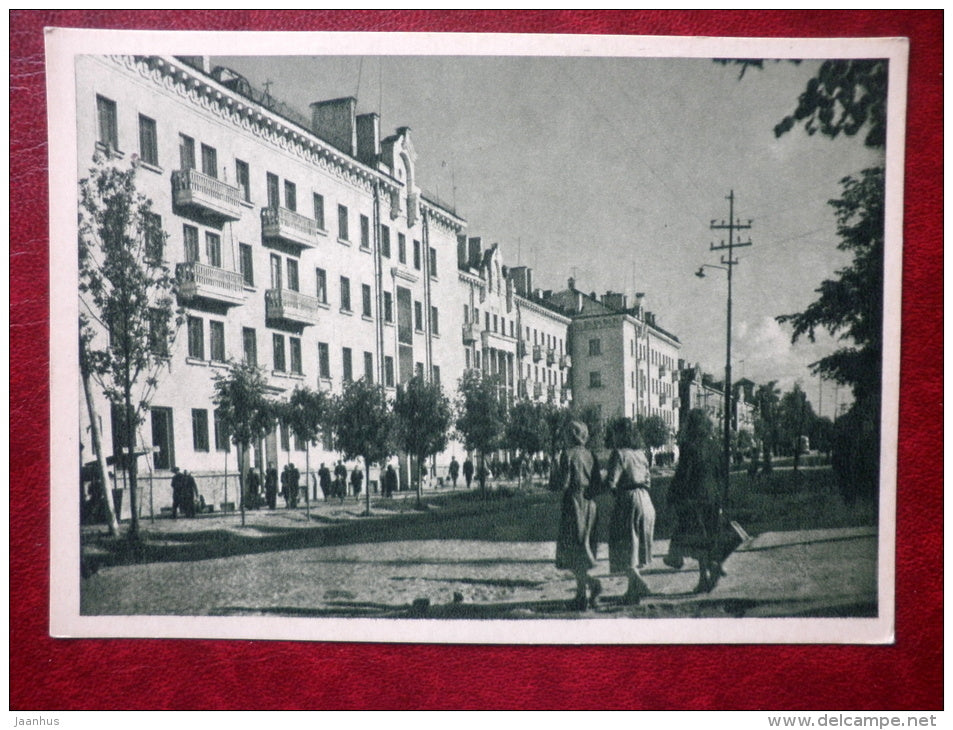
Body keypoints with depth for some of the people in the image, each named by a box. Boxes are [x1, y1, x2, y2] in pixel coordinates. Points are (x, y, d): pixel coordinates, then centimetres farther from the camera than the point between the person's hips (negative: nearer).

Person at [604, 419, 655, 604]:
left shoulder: (619, 454, -11)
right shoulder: (641, 453, 10)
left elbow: (611, 482, -16)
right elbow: (648, 480, 13)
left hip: (627, 502, -7)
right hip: (645, 501, 7)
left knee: (624, 550, 0)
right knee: (636, 549, 13)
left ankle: (639, 584, -14)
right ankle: (633, 592, 17)